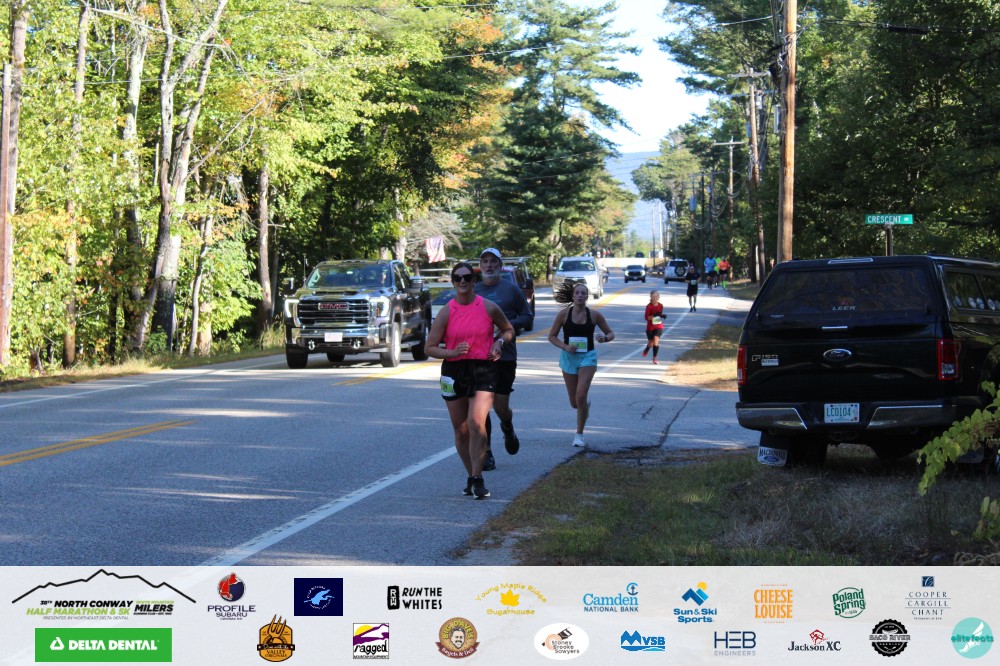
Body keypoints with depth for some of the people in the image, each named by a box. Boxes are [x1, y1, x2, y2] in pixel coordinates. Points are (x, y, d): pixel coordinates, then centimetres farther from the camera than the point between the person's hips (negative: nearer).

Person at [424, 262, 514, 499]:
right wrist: (451, 352, -17)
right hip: (454, 371, 2)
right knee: (461, 431, 9)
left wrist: (499, 342, -3)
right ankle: (472, 475, 28)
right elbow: (429, 347, 1)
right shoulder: (446, 312, 0)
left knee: (477, 423, -21)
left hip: (483, 370, -2)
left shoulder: (489, 308, 1)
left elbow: (508, 330, 19)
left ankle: (477, 478, -14)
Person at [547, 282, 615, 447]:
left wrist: (605, 338, -16)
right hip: (569, 358, 1)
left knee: (581, 395, -17)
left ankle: (579, 435, -3)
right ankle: (586, 405, 48)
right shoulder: (564, 314, -5)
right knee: (574, 402, 9)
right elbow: (552, 336, 1)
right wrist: (565, 347, -16)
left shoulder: (594, 315, -4)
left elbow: (611, 333, 8)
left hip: (588, 356, -1)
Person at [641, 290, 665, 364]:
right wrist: (654, 315, -31)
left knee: (656, 341, -16)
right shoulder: (649, 306, -12)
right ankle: (646, 350, 45)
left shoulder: (660, 305, 0)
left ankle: (654, 358, -7)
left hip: (658, 326, 1)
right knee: (651, 343, 8)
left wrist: (662, 316, -9)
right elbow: (647, 317, -15)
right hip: (650, 327, -1)